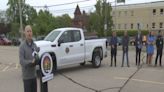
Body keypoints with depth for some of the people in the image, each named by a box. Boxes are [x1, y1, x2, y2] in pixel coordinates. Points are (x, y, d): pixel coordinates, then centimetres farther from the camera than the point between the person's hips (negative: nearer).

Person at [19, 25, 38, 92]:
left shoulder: (34, 45, 7)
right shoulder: (22, 46, -13)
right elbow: (21, 61, -19)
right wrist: (31, 62, -32)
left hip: (34, 74, 6)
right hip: (26, 76, -6)